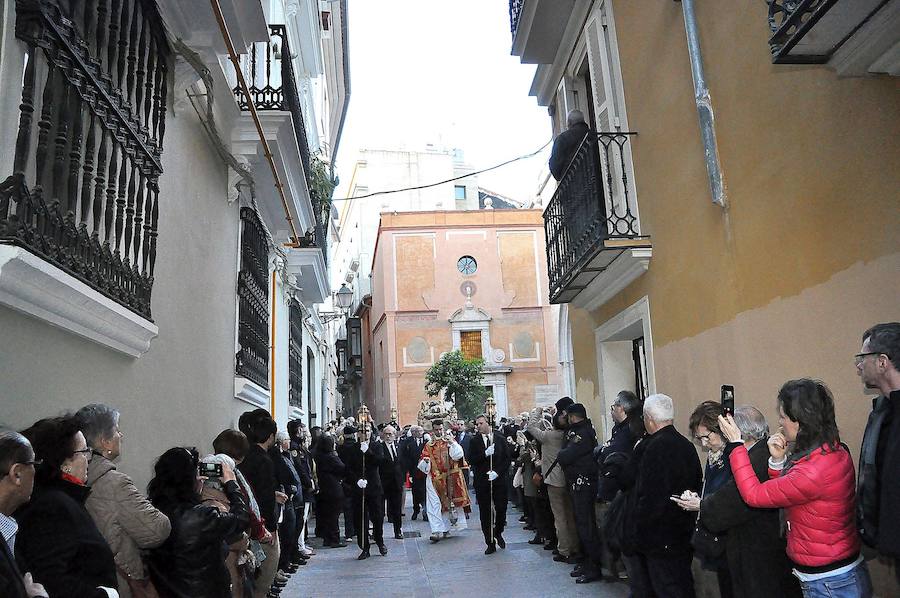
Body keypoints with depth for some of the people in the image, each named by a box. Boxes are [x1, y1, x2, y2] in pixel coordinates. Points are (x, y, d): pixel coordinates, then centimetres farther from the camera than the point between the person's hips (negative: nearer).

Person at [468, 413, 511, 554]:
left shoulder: (500, 439, 3)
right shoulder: (475, 441, 4)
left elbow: (507, 459, 1)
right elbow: (471, 460, -4)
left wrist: (497, 472, -11)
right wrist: (485, 454, -17)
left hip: (499, 480, 0)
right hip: (482, 482, 0)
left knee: (501, 509, -1)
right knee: (485, 513, 3)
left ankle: (498, 534, 28)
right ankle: (490, 543, 13)